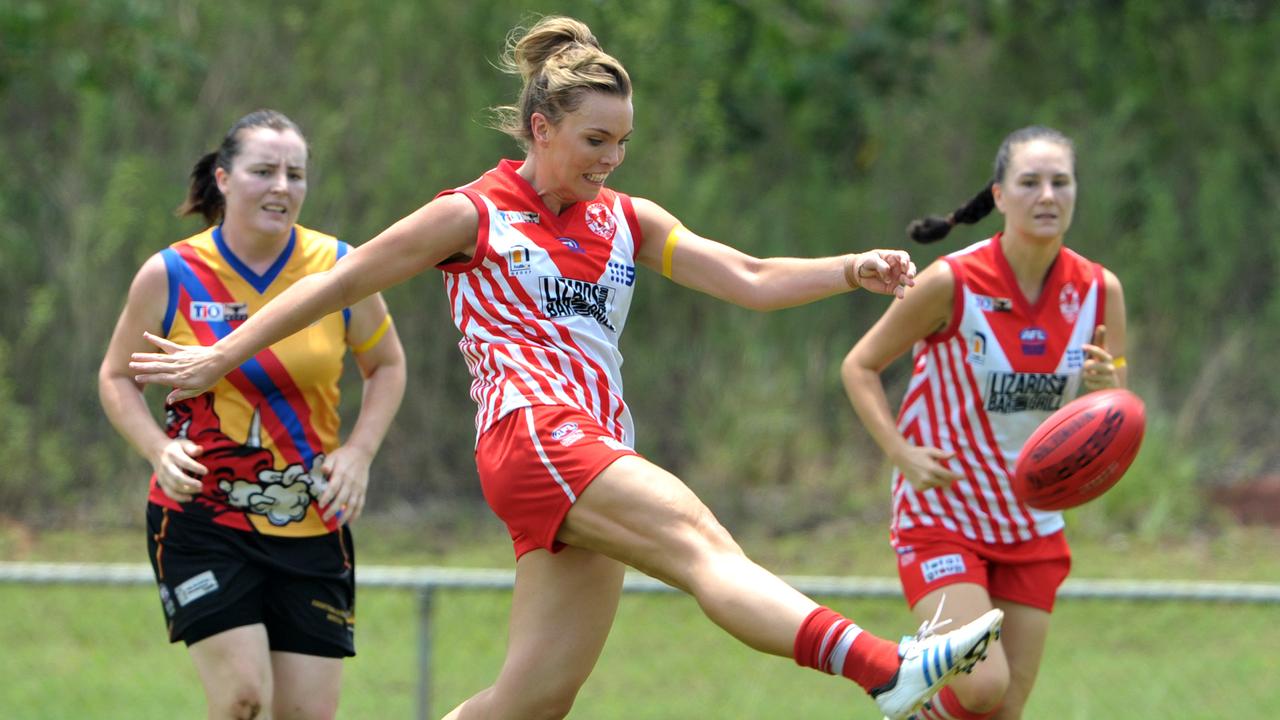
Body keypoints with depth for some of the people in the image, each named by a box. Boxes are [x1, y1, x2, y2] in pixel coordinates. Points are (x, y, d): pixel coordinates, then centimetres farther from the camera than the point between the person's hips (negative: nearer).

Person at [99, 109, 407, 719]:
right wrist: (159, 448, -11)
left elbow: (387, 365, 14)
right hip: (201, 521, -2)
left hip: (312, 526, 3)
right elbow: (117, 377, 8)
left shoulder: (338, 268, -1)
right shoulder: (171, 276, -4)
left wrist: (359, 451, -3)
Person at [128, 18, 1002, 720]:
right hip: (531, 432, -7)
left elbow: (751, 280, 12)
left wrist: (851, 271, -5)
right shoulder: (473, 216, 5)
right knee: (704, 543, -28)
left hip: (596, 455, 7)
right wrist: (221, 358, 13)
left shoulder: (626, 222, 20)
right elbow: (340, 284, 12)